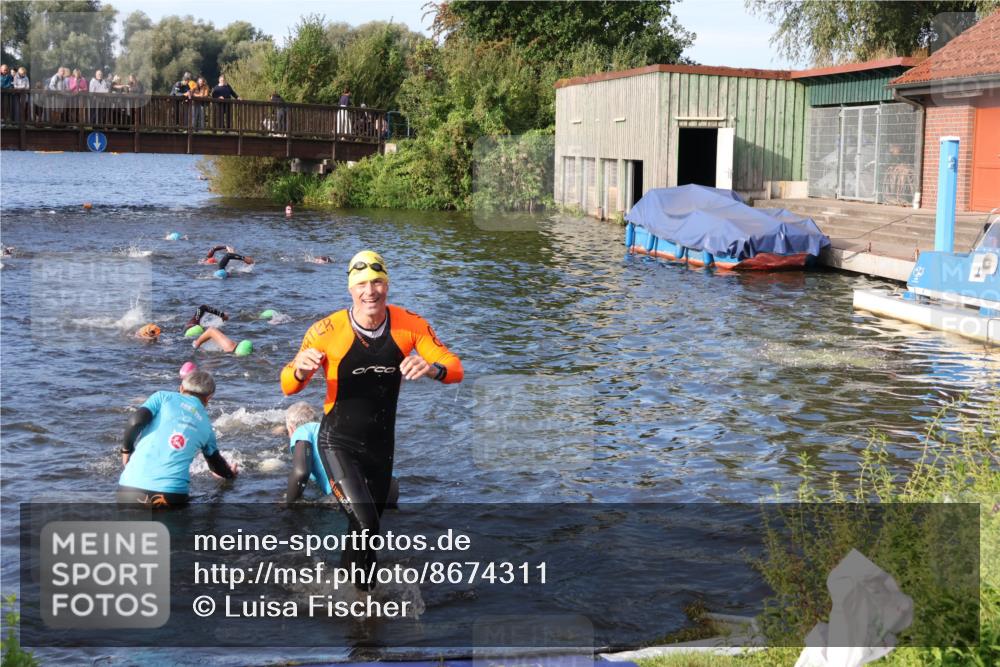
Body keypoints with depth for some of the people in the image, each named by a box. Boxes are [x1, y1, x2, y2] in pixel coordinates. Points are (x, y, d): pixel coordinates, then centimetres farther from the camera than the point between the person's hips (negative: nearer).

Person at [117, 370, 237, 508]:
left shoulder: (164, 396, 12)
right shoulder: (207, 426, 21)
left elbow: (137, 421, -4)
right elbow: (215, 462, 36)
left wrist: (126, 449, 13)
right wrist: (230, 473, 58)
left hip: (131, 485, 0)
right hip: (172, 493, 0)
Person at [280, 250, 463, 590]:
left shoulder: (409, 325, -11)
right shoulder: (328, 331, -18)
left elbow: (455, 369, -10)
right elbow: (288, 388, -11)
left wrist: (432, 368, -33)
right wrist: (301, 370, -35)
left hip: (382, 444, 4)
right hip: (339, 443, -4)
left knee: (370, 528, 18)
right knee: (365, 524, -20)